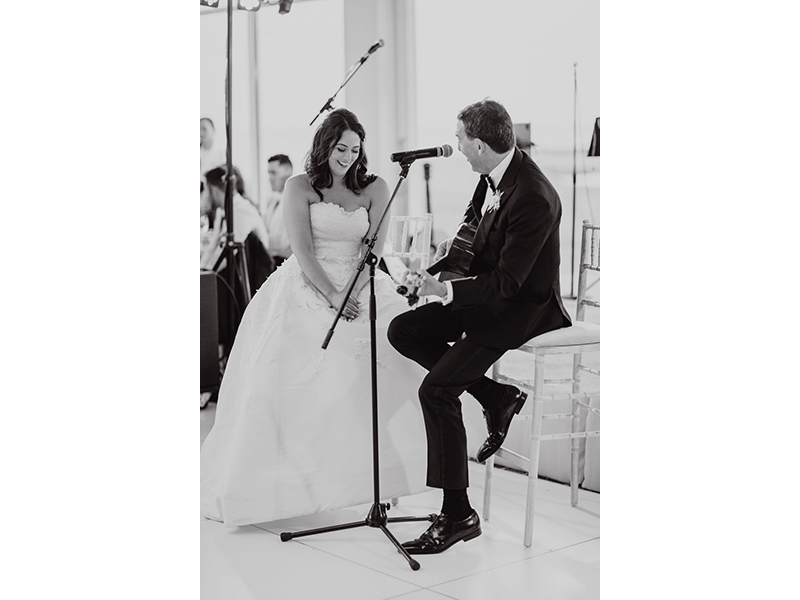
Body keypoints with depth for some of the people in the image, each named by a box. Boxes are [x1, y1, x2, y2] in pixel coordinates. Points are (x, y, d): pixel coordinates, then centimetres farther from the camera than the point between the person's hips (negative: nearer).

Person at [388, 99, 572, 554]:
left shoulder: (533, 200, -29)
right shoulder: (493, 175, -1)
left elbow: (507, 283, -28)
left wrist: (446, 291, -31)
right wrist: (451, 247, 4)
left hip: (524, 308, -10)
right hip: (490, 294, 10)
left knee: (437, 389, -19)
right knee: (403, 332, 6)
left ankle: (458, 515, -9)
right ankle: (498, 398, 11)